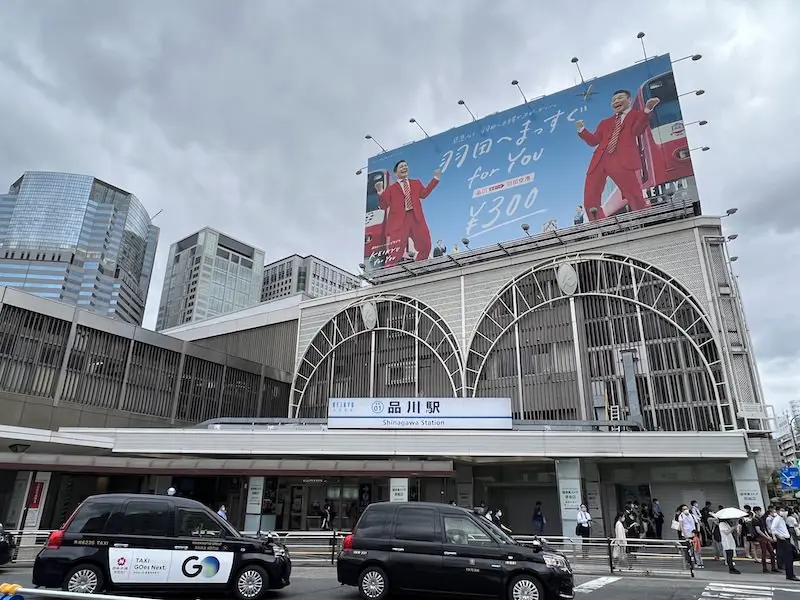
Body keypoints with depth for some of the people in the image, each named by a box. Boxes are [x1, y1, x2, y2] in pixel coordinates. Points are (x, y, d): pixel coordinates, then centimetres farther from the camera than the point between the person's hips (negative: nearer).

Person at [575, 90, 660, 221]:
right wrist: (582, 129, 12)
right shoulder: (605, 122, 31)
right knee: (590, 202, -6)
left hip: (622, 160, -5)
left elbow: (637, 130, -3)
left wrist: (647, 110, -14)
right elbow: (594, 141, 23)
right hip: (599, 161, 5)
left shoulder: (636, 115, 17)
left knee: (636, 198, -16)